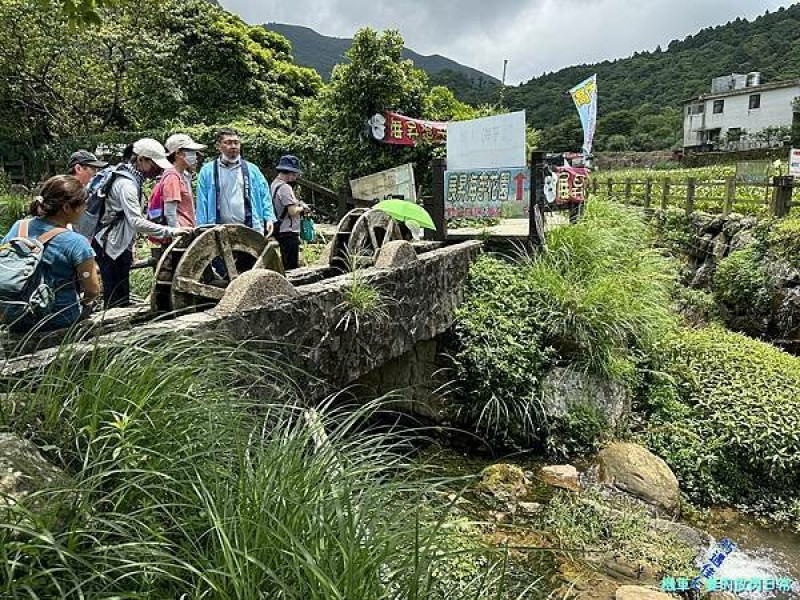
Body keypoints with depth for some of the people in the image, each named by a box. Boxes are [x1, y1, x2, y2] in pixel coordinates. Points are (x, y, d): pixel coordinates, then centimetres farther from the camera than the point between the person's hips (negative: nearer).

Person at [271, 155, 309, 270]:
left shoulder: (274, 184, 14)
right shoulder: (285, 187, -17)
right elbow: (292, 211, -22)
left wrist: (298, 204, 8)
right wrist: (302, 208, -3)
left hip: (280, 231, 10)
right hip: (288, 232, -10)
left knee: (286, 264, 17)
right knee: (292, 266, -6)